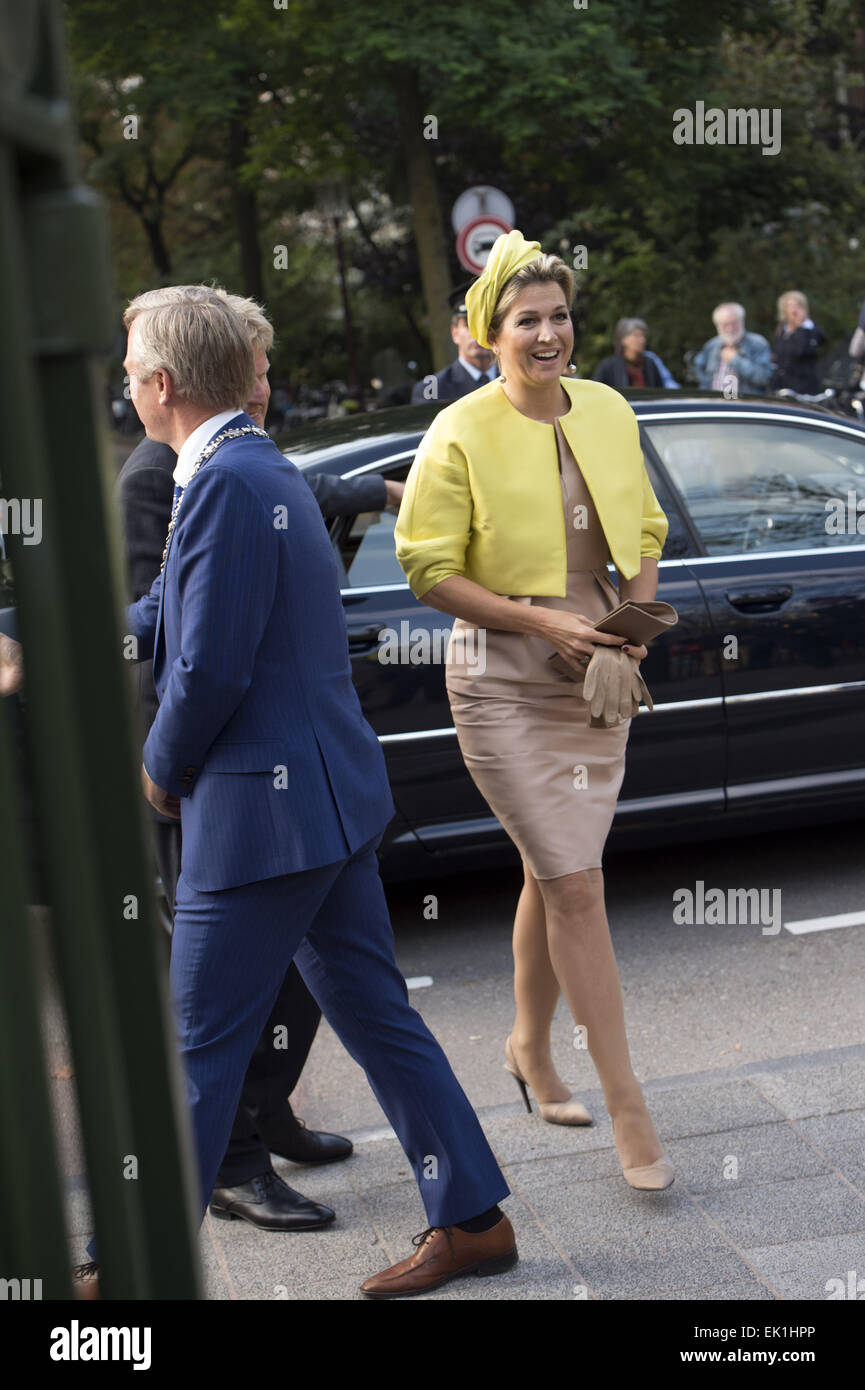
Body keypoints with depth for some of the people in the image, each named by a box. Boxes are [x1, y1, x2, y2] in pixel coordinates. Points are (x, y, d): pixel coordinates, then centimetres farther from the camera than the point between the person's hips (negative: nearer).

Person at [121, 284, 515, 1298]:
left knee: (197, 1052, 2)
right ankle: (472, 1219, 26)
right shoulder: (263, 469, 14)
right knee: (373, 1014, 16)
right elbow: (167, 616, 21)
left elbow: (211, 670, -22)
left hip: (261, 807, -10)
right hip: (331, 793, 10)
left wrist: (162, 771, -5)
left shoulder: (227, 481, -18)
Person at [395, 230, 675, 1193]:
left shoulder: (608, 411, 5)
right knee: (576, 886, -7)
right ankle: (625, 1104, 3)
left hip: (594, 678, 5)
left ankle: (530, 1048, 37)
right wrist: (544, 622, -18)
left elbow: (645, 531, 15)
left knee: (553, 874, 16)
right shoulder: (460, 434, -11)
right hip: (503, 683, -5)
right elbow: (428, 569, -11)